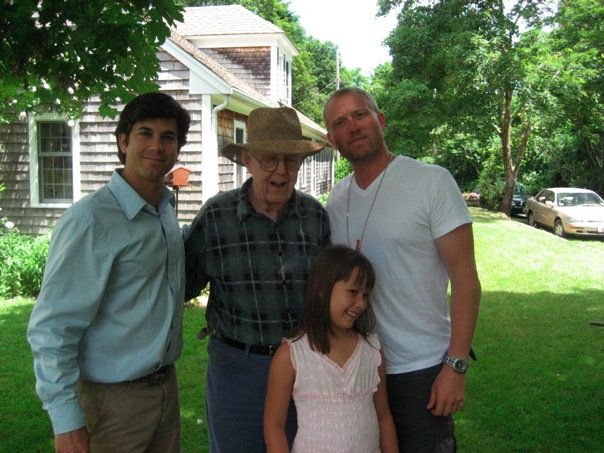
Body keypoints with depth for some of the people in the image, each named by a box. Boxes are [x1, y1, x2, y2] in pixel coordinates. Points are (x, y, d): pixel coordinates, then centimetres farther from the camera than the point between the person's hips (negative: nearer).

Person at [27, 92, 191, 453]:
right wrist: (67, 422, -19)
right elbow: (52, 328, -19)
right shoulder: (90, 220, -19)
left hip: (166, 385, 7)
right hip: (112, 399, -7)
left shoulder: (167, 211, 3)